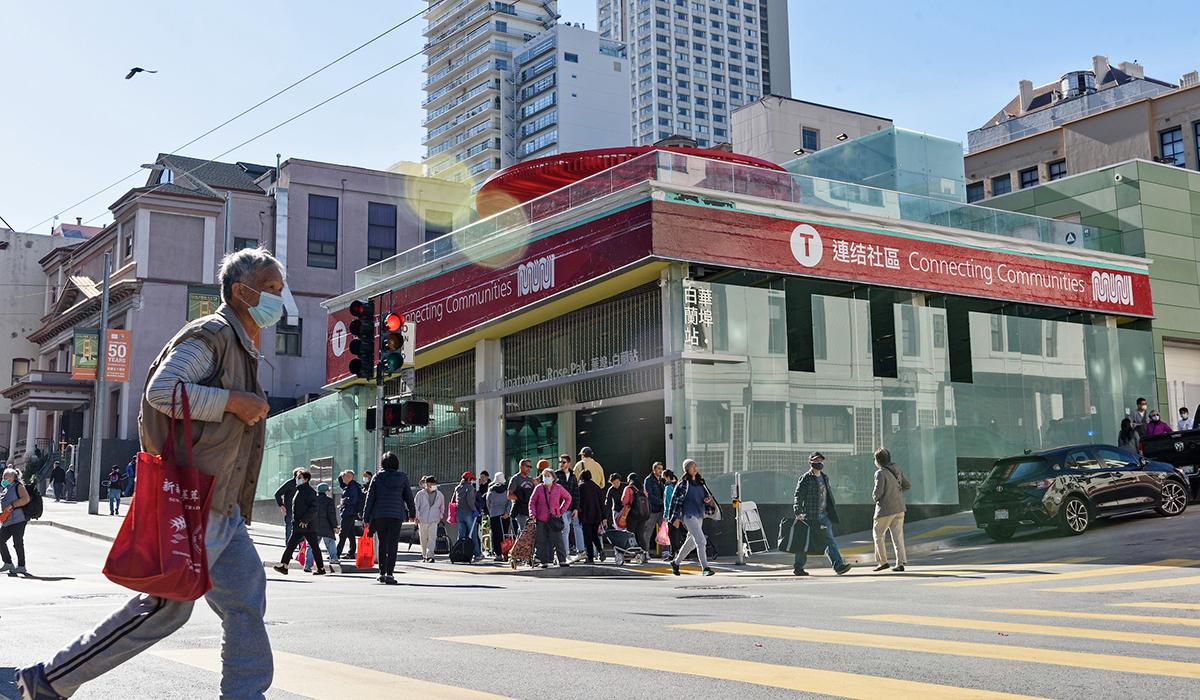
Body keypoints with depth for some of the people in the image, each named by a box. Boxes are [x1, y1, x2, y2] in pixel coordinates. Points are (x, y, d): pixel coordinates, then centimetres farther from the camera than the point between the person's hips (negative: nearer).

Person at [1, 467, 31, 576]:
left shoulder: (18, 486, -5)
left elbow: (26, 499, -18)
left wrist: (11, 506, -19)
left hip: (18, 519, -9)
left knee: (18, 543, -5)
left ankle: (21, 567, 2)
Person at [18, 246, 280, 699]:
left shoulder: (244, 349, 19)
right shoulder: (211, 334, -11)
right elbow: (161, 390, -24)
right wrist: (232, 402, -20)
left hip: (223, 509, 10)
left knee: (247, 601, 5)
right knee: (164, 608, -5)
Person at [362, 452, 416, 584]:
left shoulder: (377, 478, 3)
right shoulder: (402, 477, 3)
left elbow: (370, 498, 1)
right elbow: (409, 497, 9)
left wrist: (366, 518, 5)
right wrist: (412, 513, 22)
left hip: (379, 515, 1)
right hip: (397, 515, -1)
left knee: (382, 544, 14)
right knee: (392, 545, -2)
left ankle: (382, 573, 19)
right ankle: (389, 574, -11)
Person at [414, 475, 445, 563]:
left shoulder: (439, 495, 5)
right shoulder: (420, 494, -1)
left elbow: (442, 507, 20)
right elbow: (415, 505, -1)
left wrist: (441, 516, 18)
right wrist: (416, 517, -10)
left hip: (434, 520, 0)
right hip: (422, 520, 0)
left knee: (432, 538, -14)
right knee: (423, 539, 9)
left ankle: (430, 556, -20)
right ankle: (424, 555, 23)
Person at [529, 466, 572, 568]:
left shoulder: (558, 488, 3)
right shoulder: (538, 488, 2)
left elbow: (568, 498, 15)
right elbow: (532, 501, 6)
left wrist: (562, 510, 8)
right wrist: (532, 514, -7)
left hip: (554, 518, -1)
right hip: (541, 519, 1)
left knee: (558, 540, -4)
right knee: (542, 541, 3)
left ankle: (562, 560, 0)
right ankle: (544, 561, 10)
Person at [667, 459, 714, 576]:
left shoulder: (700, 483, 13)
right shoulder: (683, 484, -6)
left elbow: (706, 496, 21)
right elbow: (675, 500, -7)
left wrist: (708, 500, -3)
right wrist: (675, 517, -11)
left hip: (699, 516, 8)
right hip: (689, 515, -8)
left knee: (691, 542, 16)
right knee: (701, 541, -18)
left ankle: (676, 563, 34)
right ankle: (704, 568, -18)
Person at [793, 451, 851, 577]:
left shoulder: (824, 478, 14)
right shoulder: (805, 479, -9)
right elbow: (798, 496, -13)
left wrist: (832, 512, 17)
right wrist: (798, 513, -24)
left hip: (824, 515, 6)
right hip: (810, 517, -6)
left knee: (829, 541, -3)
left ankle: (838, 566, -10)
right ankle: (798, 568, 17)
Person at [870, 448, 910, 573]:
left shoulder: (880, 473, -15)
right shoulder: (897, 470, 6)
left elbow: (878, 492, -20)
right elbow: (907, 485, 11)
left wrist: (875, 497, 1)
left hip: (885, 510, -6)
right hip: (899, 509, 6)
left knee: (878, 535, 8)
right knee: (898, 536, 7)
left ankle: (882, 561, 6)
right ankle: (900, 563, 1)